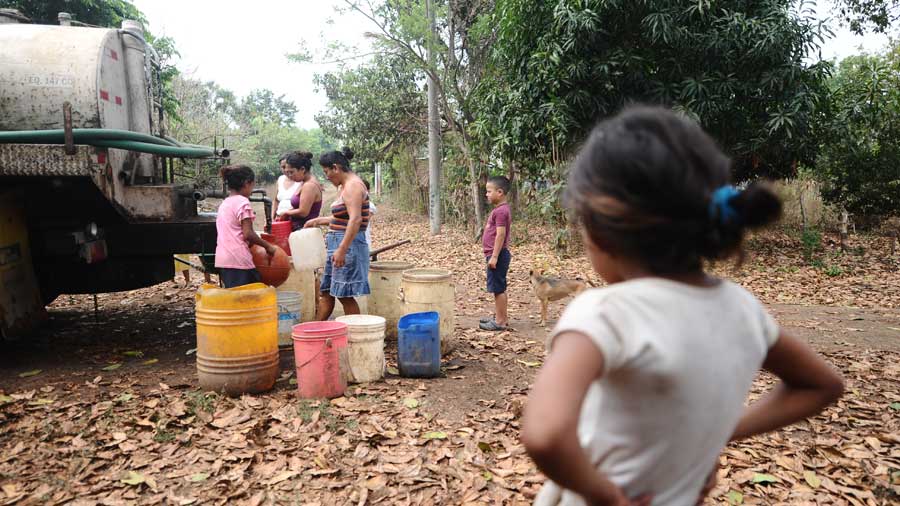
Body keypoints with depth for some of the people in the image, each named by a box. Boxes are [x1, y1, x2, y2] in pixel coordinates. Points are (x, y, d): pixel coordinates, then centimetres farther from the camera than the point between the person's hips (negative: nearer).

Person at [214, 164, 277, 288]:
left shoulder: (224, 203, 17)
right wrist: (267, 246, -2)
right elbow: (248, 234, -14)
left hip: (222, 259, 9)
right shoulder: (243, 202, -9)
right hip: (238, 260, -9)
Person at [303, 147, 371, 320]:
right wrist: (318, 221, 27)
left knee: (345, 295, -4)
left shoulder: (353, 185, -15)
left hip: (348, 245, -10)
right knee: (327, 292, 14)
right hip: (338, 244, 10)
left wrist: (342, 249, -29)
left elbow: (355, 219, -25)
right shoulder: (347, 186, 17)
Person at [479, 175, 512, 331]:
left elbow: (500, 234, -22)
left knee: (498, 288, -4)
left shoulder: (501, 211, -17)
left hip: (498, 255, -10)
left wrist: (494, 256, -23)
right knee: (499, 288, 16)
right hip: (496, 255, 10)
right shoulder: (501, 209, 14)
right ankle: (500, 317, 26)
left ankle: (500, 321, 3)